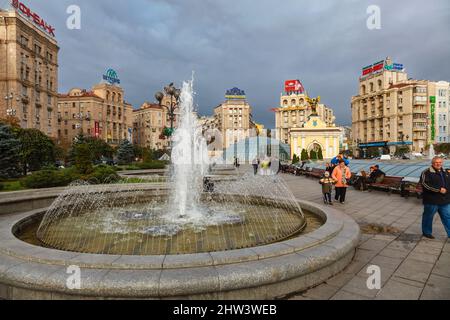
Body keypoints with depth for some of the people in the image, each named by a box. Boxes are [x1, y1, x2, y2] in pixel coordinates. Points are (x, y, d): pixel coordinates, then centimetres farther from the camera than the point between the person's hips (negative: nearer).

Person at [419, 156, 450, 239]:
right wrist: (439, 190, -21)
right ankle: (427, 232, 22)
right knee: (428, 217, 7)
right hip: (431, 201, -6)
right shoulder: (426, 173, -9)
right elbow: (425, 184, -20)